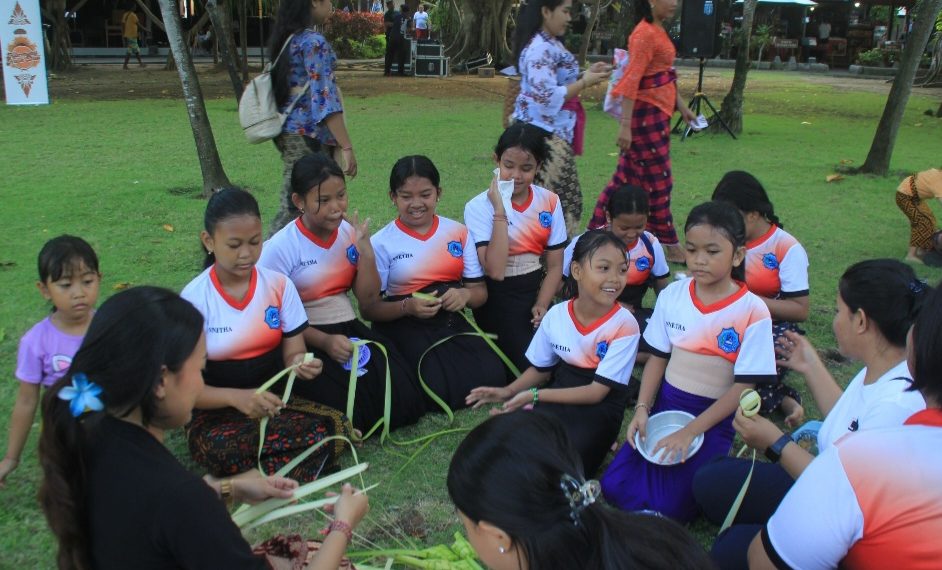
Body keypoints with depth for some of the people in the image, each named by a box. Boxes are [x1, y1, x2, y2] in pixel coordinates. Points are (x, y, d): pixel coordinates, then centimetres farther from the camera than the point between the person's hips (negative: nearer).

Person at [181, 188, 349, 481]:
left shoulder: (279, 284, -2)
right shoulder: (194, 298, -10)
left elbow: (293, 352, 2)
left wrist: (301, 365, -25)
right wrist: (236, 397, -32)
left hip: (273, 399, 3)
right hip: (217, 411, -3)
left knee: (335, 426, -27)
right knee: (222, 451, -38)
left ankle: (246, 481, -14)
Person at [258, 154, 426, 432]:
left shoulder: (350, 233, 4)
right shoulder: (280, 248, -10)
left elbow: (369, 301, 5)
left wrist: (366, 251, -8)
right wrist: (324, 341, -21)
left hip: (351, 330, 5)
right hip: (307, 340, -4)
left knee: (406, 401, -17)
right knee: (354, 408, -27)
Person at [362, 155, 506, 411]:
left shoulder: (458, 232, 6)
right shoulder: (381, 243, -5)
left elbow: (480, 291, 8)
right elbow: (368, 309, -5)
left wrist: (466, 295, -16)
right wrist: (408, 307, -23)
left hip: (452, 322, 4)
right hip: (404, 326, -3)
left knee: (492, 378, -20)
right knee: (440, 389, -26)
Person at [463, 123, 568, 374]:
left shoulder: (550, 202, 1)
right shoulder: (479, 207, -10)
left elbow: (555, 265, 3)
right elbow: (495, 270, -22)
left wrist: (542, 305, -14)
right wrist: (500, 212, -23)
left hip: (537, 292, 4)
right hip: (498, 299, -4)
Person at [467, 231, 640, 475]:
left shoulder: (624, 325, -19)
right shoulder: (556, 315, -6)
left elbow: (597, 392, -17)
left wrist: (535, 395, -20)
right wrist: (508, 391, -6)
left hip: (600, 408, -4)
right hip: (559, 395, 4)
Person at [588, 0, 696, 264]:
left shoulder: (658, 30, 13)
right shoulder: (645, 34, -17)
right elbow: (631, 81, -23)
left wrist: (681, 105, 24)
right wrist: (625, 125, -28)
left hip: (658, 113, 9)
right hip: (647, 115, -9)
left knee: (626, 178, 13)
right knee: (658, 183, 0)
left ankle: (598, 231, 21)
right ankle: (670, 247, 10)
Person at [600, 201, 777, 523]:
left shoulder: (752, 312, -14)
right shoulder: (672, 295, -1)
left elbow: (744, 387, -13)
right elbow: (658, 357, 6)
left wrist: (690, 431, -18)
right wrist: (641, 409, -8)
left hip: (714, 416, -4)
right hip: (665, 404, 4)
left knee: (669, 507, -15)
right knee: (614, 486, -10)